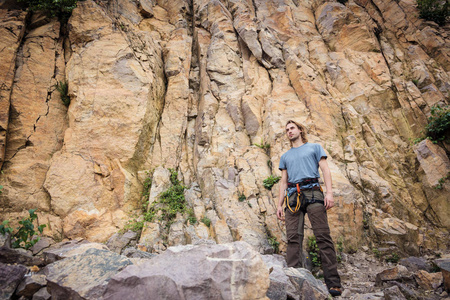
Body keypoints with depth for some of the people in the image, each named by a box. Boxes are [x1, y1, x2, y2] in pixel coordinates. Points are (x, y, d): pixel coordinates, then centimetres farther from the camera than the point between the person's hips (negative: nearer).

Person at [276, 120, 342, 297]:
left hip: (313, 192, -3)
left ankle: (333, 283, -10)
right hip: (293, 196, 3)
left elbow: (325, 169, 8)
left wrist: (329, 192, -8)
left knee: (323, 236, -11)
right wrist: (279, 204, 12)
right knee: (293, 238, -8)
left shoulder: (314, 147, 19)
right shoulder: (285, 156, 27)